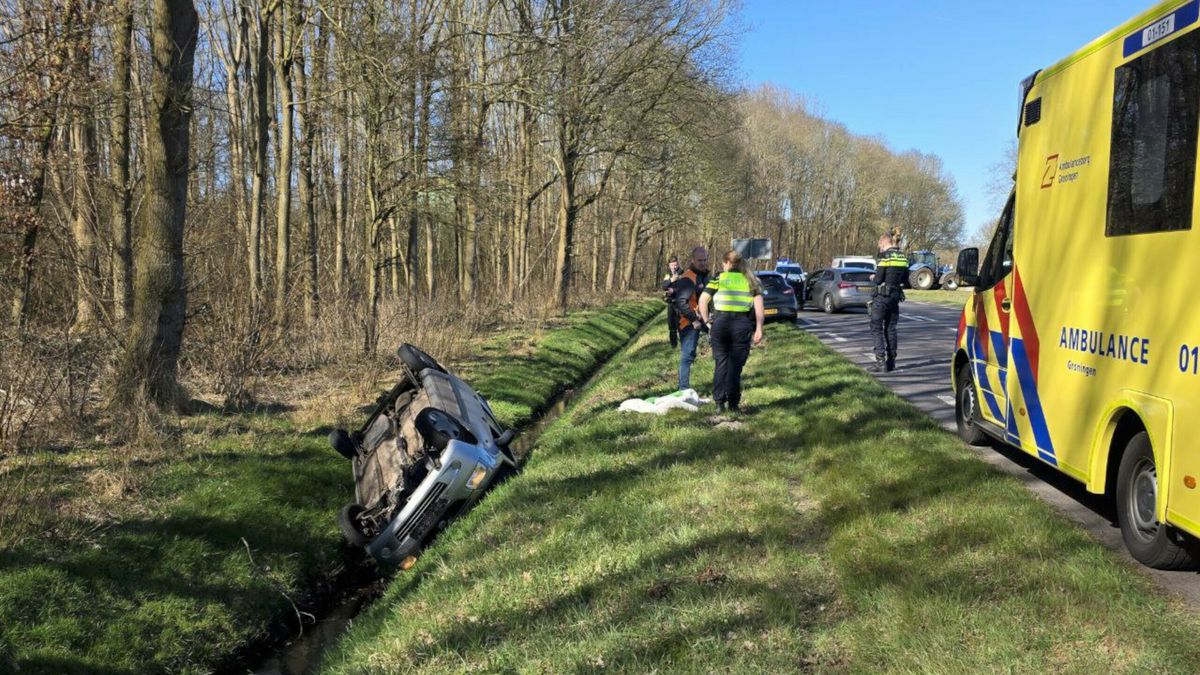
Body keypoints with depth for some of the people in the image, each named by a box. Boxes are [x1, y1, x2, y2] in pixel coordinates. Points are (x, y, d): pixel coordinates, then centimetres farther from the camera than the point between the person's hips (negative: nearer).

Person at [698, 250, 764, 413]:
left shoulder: (719, 278, 7)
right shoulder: (751, 280, 12)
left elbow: (703, 300, -1)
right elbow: (759, 305, 2)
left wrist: (706, 321, 7)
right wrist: (759, 329, 0)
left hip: (721, 322, -1)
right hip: (743, 325, 1)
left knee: (721, 363, 9)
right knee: (736, 365, 6)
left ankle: (719, 402, 8)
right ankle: (733, 404, 7)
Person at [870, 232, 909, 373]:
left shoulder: (885, 256, -14)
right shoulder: (903, 256, 8)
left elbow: (878, 279, -15)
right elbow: (905, 277, 15)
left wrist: (875, 277, 6)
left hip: (882, 296, -7)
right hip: (896, 296, 7)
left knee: (876, 328, -2)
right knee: (890, 329, 13)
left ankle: (880, 360, -11)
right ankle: (891, 361, 13)